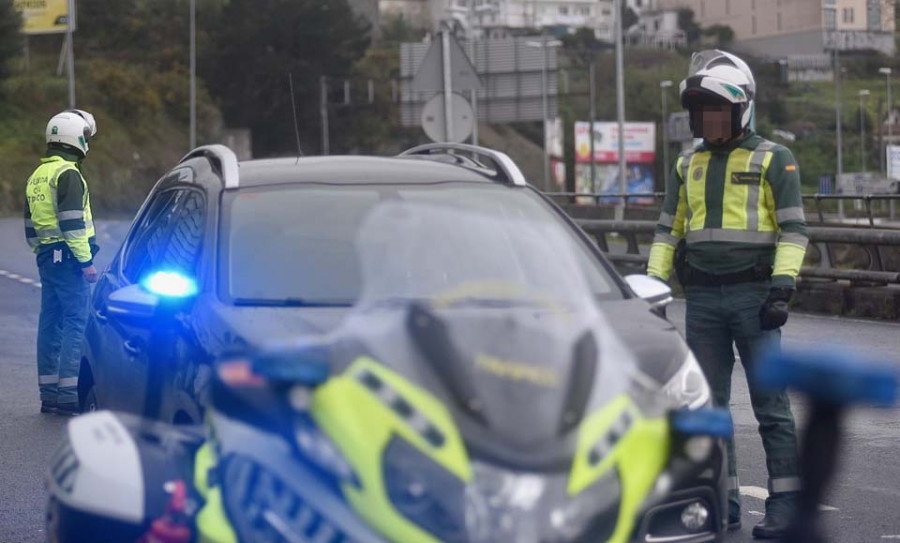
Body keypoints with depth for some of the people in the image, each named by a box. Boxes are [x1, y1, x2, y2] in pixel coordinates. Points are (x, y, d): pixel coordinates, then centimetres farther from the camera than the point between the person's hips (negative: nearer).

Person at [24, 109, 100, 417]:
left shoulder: (36, 176, 17)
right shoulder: (67, 174, -12)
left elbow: (30, 227, 21)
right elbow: (72, 223, -19)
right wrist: (86, 261, -16)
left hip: (46, 257, 9)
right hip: (68, 257, -9)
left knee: (50, 323, 10)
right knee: (76, 323, -9)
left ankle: (49, 394, 12)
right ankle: (69, 395, -14)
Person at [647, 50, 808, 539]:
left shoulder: (772, 160, 0)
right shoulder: (688, 165, 14)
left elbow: (794, 229, -4)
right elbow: (668, 229, 18)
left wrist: (782, 286, -15)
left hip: (752, 294, -5)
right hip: (702, 298, 5)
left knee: (770, 403, -4)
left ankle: (785, 502, 0)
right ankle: (723, 501, 14)